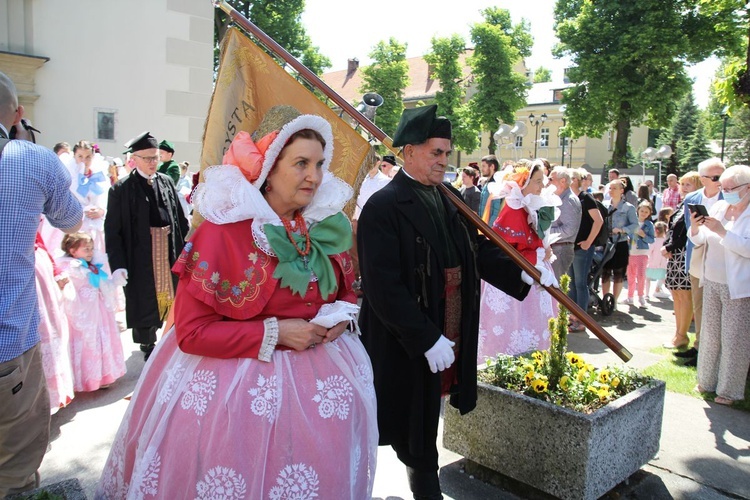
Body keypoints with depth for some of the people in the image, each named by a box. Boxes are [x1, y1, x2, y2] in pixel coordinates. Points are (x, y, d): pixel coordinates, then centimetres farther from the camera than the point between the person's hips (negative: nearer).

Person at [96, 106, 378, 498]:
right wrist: (273, 334, -21)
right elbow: (191, 331, -16)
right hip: (237, 385, -5)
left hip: (323, 382, 5)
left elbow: (346, 290, 15)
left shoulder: (327, 226, 0)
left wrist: (343, 314, -7)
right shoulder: (222, 231, -16)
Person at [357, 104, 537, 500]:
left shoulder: (449, 200, 8)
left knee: (425, 428, 23)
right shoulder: (383, 207, -17)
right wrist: (427, 339, -23)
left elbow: (479, 251, 10)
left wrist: (521, 274, -7)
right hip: (404, 346, -7)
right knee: (412, 437, 10)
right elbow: (383, 287, -22)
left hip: (445, 338, 7)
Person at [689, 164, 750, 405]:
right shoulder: (718, 207, 5)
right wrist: (695, 227, -12)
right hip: (712, 282, 6)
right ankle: (707, 381, 28)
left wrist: (721, 231, -25)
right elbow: (700, 240, 7)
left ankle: (729, 390, 14)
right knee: (709, 335, 14)